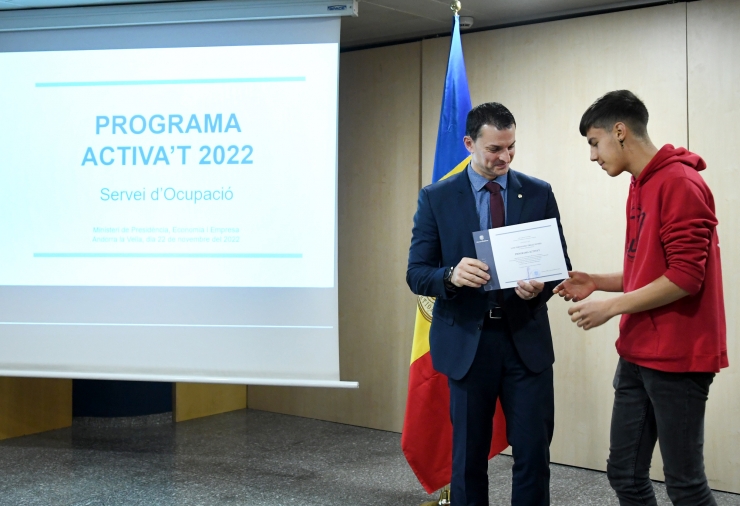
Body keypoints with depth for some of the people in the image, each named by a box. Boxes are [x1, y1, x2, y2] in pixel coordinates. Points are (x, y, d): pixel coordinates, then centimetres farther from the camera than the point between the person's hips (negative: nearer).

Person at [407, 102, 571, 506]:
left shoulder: (539, 194, 4)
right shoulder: (436, 198, 0)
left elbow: (561, 262, 6)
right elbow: (416, 274, -2)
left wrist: (541, 286, -17)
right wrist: (452, 275, -24)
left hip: (527, 339, 1)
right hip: (466, 340, -1)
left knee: (534, 453, 3)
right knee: (468, 456, 10)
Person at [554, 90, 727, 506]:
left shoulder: (680, 183, -15)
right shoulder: (641, 187, 13)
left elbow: (685, 277, -20)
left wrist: (610, 307, -16)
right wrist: (597, 282, 7)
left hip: (676, 359, -9)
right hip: (638, 356, 9)